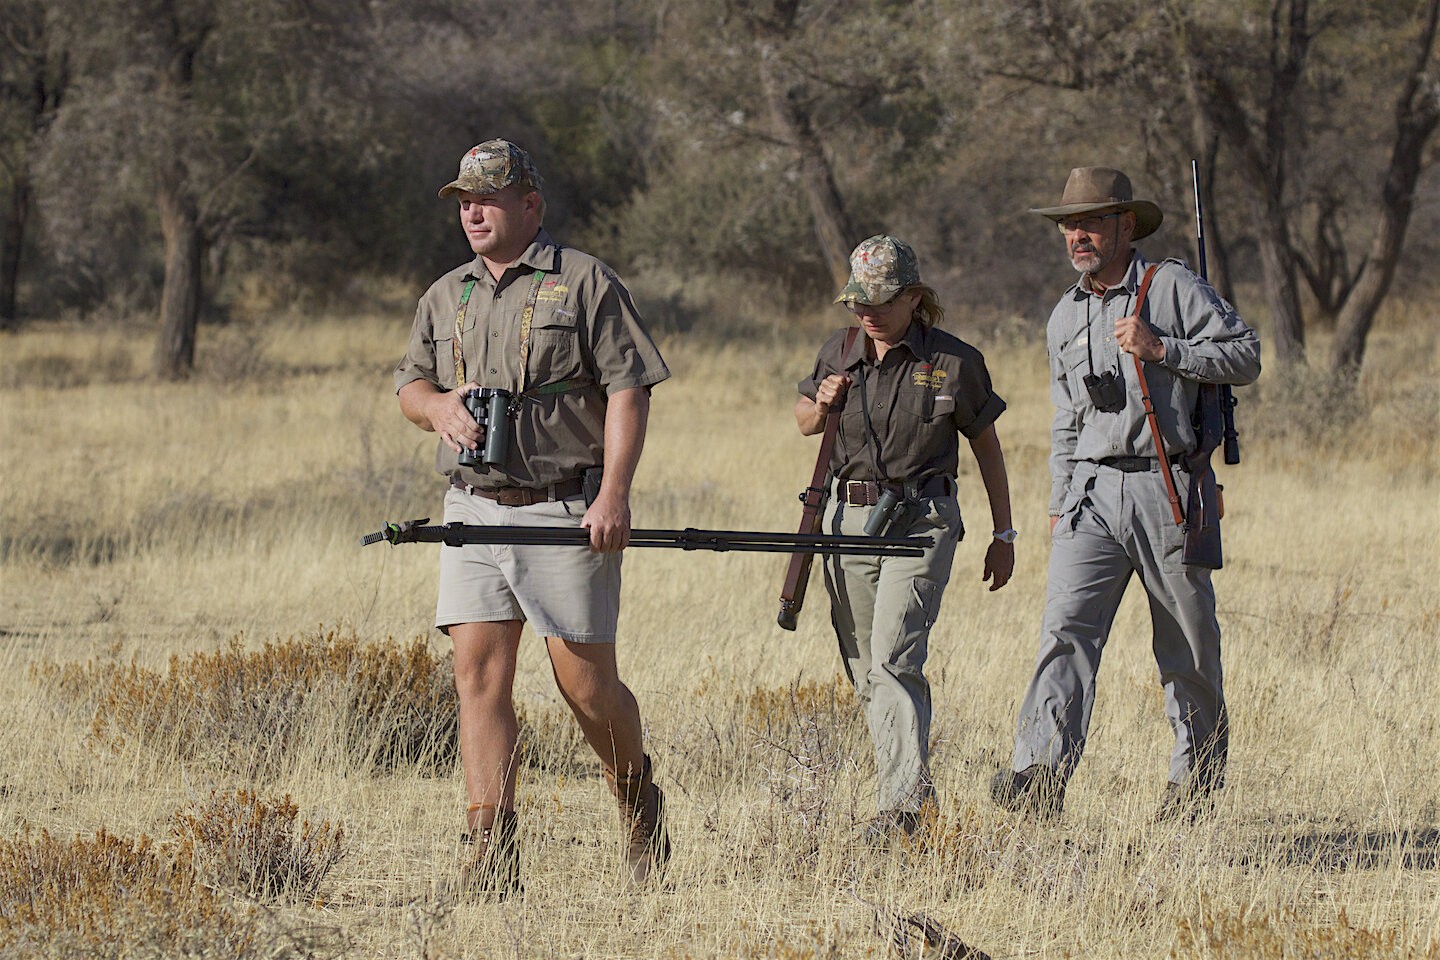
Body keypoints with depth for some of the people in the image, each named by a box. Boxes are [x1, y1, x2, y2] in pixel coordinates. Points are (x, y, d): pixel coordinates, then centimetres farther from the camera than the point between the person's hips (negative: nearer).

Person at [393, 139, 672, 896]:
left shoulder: (585, 283, -2)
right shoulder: (445, 297, 15)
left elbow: (627, 390, -7)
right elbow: (409, 384, 23)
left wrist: (614, 493, -18)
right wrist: (438, 406, -2)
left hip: (565, 513, -4)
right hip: (473, 510, 5)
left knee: (585, 682, -1)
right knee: (479, 672, -5)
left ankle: (639, 802, 26)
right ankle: (490, 855, -6)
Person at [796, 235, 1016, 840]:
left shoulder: (954, 362, -4)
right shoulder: (839, 353, 7)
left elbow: (987, 446, 6)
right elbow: (803, 421, 23)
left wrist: (1003, 534, 8)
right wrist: (821, 405, -2)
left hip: (920, 522, -5)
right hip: (849, 517, 5)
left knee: (893, 659, -20)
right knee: (865, 672, 9)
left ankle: (900, 803, -24)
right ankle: (911, 785, 24)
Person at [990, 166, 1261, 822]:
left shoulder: (1173, 288, 0)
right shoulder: (1064, 319, 18)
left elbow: (1245, 356, -6)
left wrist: (1160, 349, -14)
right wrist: (1058, 503, 20)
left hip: (1166, 490, -4)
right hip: (1091, 493, 4)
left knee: (1188, 647, 5)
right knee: (1067, 626, -14)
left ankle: (1196, 778, 22)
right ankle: (1041, 777, -26)